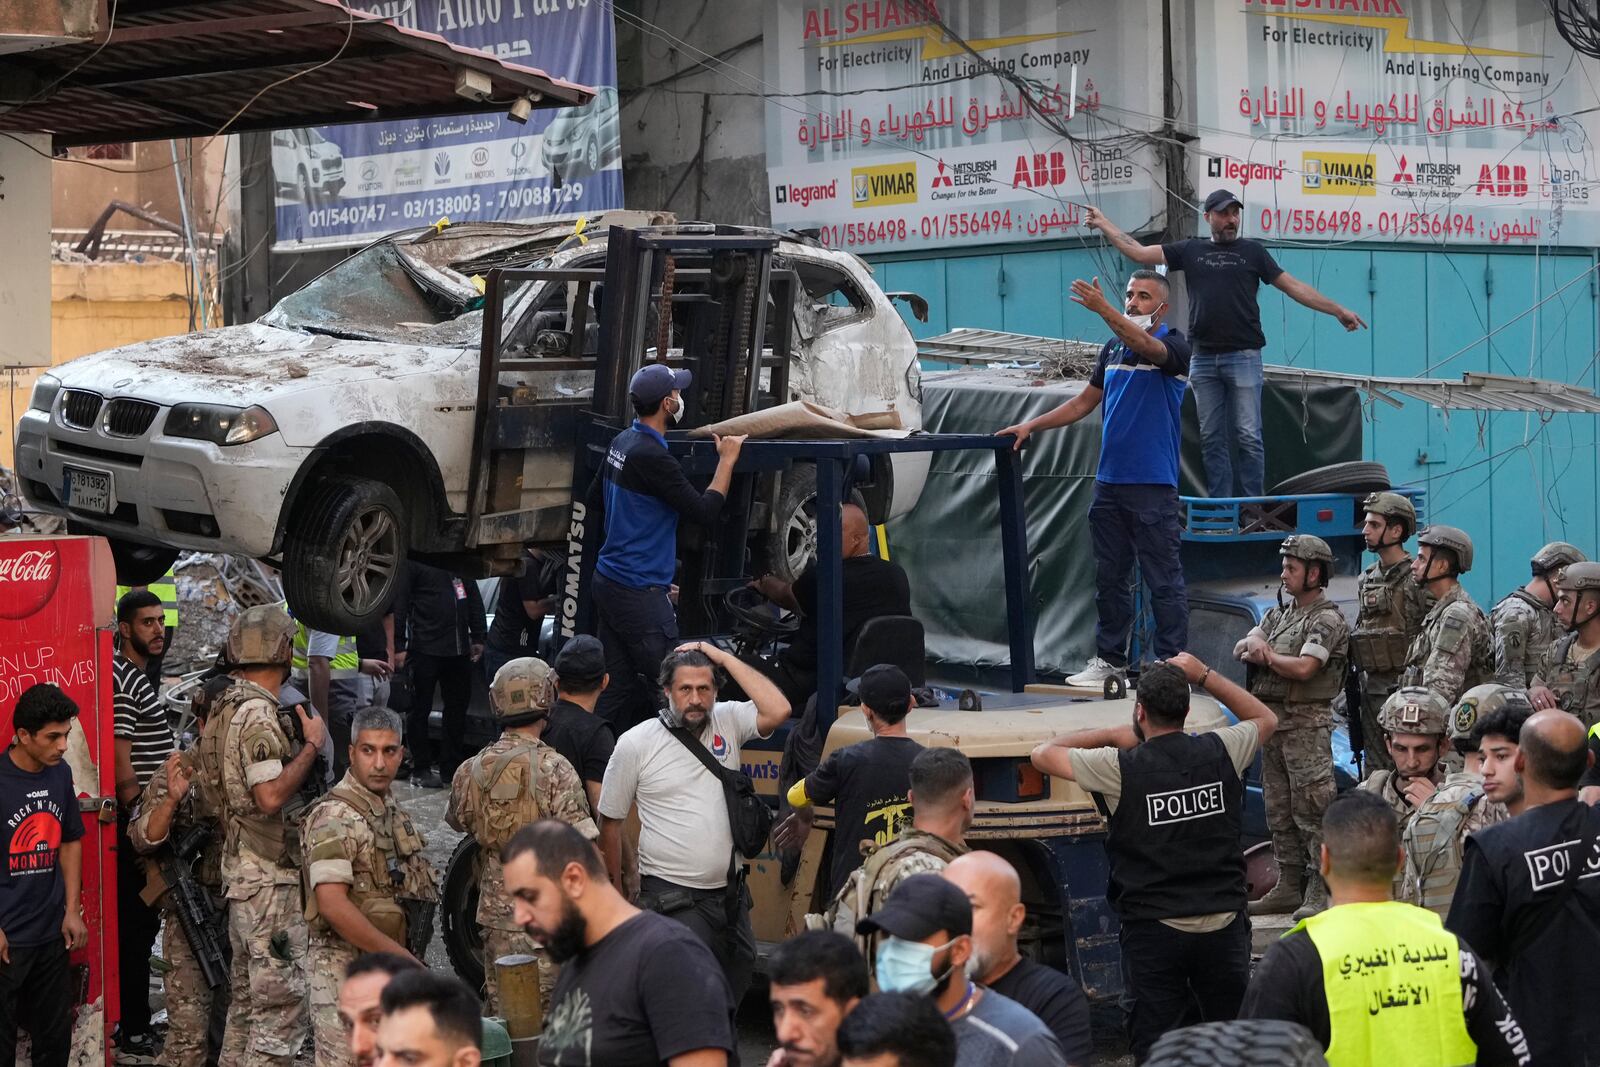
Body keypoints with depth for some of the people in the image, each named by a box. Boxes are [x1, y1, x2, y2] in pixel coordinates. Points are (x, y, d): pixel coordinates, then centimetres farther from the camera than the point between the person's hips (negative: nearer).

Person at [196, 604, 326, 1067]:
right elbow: (271, 796, -26)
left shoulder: (227, 706, 12)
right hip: (271, 877, -10)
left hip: (241, 869, 10)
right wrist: (311, 745, -15)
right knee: (282, 996, -8)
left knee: (247, 993, 16)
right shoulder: (258, 712, -18)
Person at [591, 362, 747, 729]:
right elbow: (704, 512, -17)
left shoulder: (621, 442, 9)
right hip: (640, 591, -10)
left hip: (607, 579, 10)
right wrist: (727, 460, -7)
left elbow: (598, 497, 25)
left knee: (614, 686, 11)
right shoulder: (652, 456, -20)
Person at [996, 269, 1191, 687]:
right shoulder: (1113, 348, 17)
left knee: (1164, 580, -5)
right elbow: (1084, 402, 23)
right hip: (1110, 479, 7)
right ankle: (1109, 660, 18)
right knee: (1110, 577, 11)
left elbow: (1145, 346, -28)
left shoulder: (1174, 346, -5)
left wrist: (1103, 309, -41)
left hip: (1153, 484, -7)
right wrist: (1031, 426, 17)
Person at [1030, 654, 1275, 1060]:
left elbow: (1043, 755, 5)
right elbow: (1266, 719, 21)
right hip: (1224, 928, 3)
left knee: (1154, 1048, 2)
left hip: (1154, 931, -3)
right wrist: (1204, 676, 17)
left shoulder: (1120, 768, -10)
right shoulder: (1220, 753, -2)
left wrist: (1112, 735, 12)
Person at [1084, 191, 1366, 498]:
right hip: (1203, 359, 3)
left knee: (1248, 437, -5)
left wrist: (1337, 310, 2)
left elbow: (1293, 286, 7)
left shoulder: (1252, 251, 8)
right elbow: (1139, 253, 11)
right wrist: (1104, 225, 9)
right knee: (1212, 438, 5)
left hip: (1243, 357, -3)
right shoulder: (1190, 250, 12)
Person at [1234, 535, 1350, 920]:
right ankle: (1289, 886, 17)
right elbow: (1241, 647, 9)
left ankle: (1321, 892, -10)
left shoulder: (1327, 620, -8)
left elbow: (1304, 668, -20)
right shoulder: (1279, 614, 18)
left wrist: (1265, 656, -5)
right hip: (1273, 720, 9)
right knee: (1279, 810, 11)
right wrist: (1255, 645, -14)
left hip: (1307, 722, -9)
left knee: (1312, 809, -10)